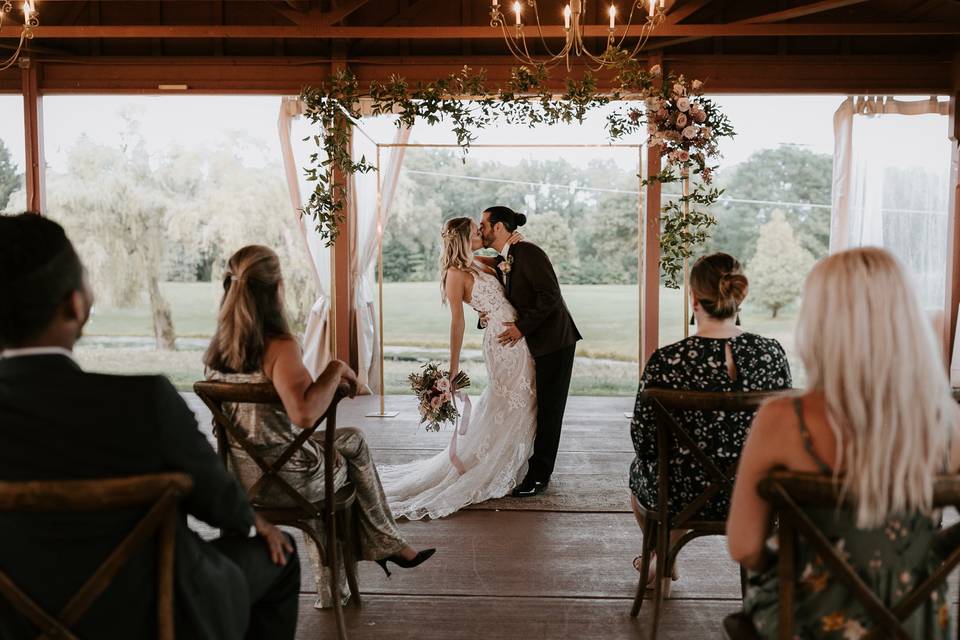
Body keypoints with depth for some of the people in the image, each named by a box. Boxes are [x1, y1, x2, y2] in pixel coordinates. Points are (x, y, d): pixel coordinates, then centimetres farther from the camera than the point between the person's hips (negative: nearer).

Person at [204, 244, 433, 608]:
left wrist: (327, 380, 13)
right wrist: (335, 370, -24)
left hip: (239, 471, 7)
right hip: (285, 477, -7)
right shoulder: (279, 346, -25)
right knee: (353, 445, 23)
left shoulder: (217, 347, -1)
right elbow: (305, 414, -40)